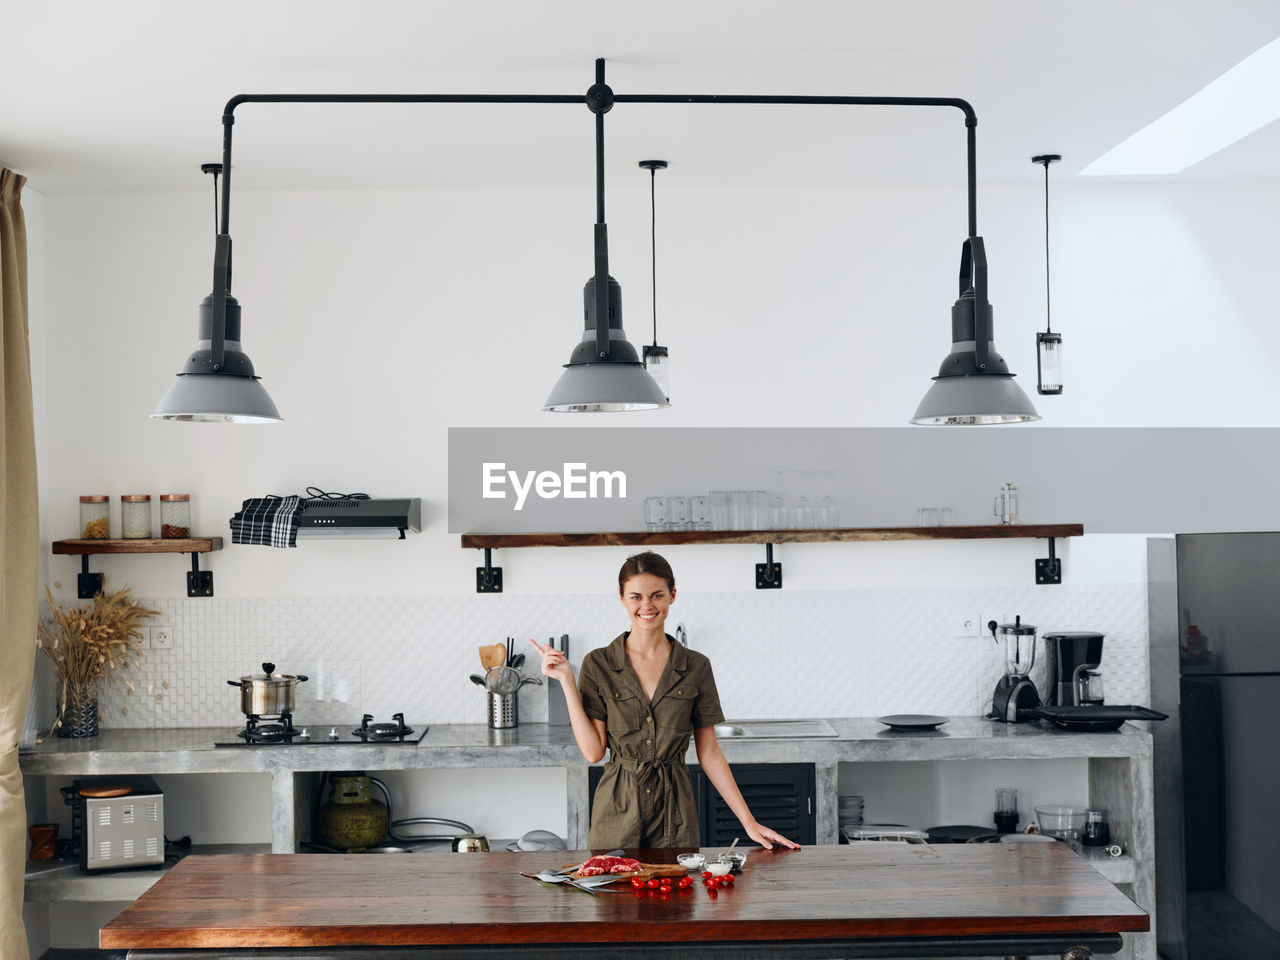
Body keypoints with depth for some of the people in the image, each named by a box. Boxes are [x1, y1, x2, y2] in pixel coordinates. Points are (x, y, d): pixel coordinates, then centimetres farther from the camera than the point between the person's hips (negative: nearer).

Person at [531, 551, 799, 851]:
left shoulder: (696, 666, 2)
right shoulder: (598, 664, -1)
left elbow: (709, 753, 6)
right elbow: (593, 751, -6)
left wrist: (749, 822, 1)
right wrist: (567, 682, -10)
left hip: (675, 814, 1)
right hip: (618, 812, -1)